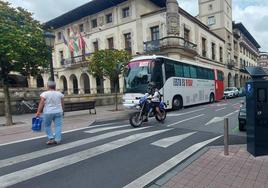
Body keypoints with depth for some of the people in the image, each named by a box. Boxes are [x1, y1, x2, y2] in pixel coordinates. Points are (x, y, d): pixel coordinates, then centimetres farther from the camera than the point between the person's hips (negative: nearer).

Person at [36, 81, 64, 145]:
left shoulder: (44, 94, -7)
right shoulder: (59, 93, 3)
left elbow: (41, 103, -12)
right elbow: (62, 103, 7)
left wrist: (38, 112, -9)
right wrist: (62, 110, 19)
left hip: (48, 113, -2)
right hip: (58, 112, 3)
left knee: (47, 126, 12)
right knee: (58, 126, 5)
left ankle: (51, 138, 6)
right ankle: (57, 140, 5)